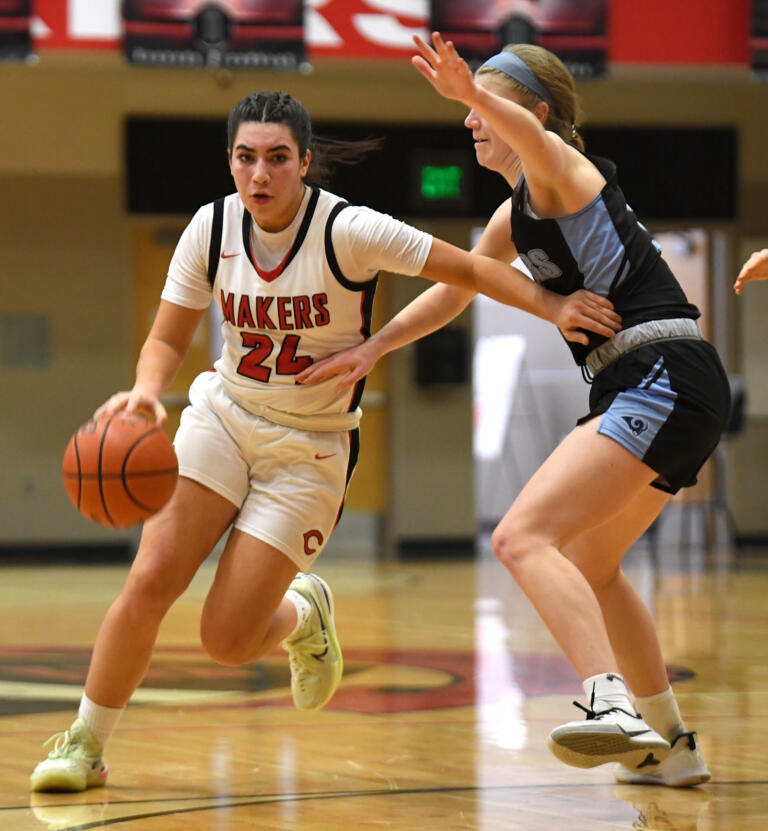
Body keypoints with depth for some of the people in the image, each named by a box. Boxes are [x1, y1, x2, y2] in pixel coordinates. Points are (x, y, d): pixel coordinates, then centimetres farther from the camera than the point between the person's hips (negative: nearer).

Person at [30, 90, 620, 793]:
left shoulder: (347, 230, -21)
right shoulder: (212, 228, -8)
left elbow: (470, 269, -15)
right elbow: (168, 340, 0)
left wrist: (552, 306, -27)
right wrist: (146, 391, -20)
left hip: (311, 450, -3)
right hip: (223, 417, 3)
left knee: (227, 642, -8)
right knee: (150, 582, -15)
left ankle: (303, 615, 29)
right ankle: (84, 745, 4)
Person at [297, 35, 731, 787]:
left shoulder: (558, 168, -5)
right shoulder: (514, 217, 23)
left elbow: (527, 133, -30)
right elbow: (452, 291, 36)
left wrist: (473, 94, -50)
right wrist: (371, 349, 28)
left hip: (663, 380, -11)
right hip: (647, 393, 11)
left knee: (523, 536, -23)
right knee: (588, 564, 26)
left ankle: (613, 706, -39)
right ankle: (671, 747, 34)